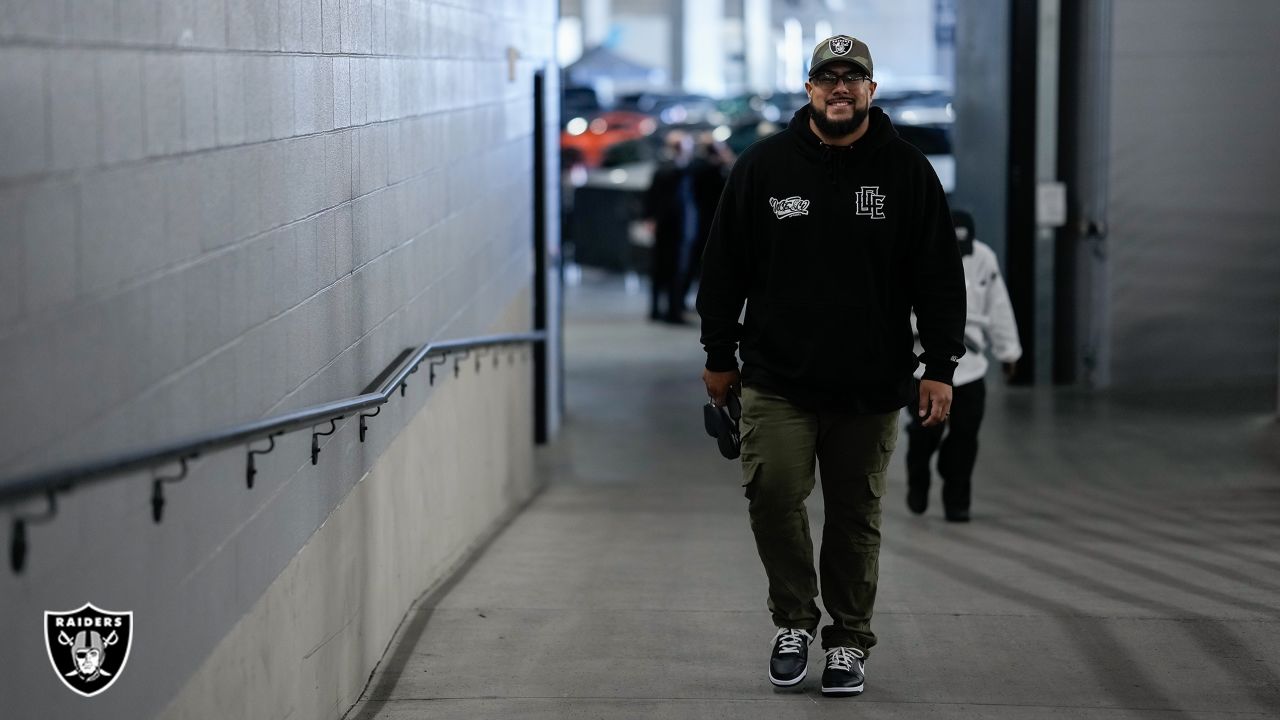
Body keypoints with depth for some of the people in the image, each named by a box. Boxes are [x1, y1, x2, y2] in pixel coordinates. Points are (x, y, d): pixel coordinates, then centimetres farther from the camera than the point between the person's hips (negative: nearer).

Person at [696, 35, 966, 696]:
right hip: (777, 379, 0)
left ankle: (848, 640, 20)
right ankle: (793, 622, 7)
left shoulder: (907, 171, 3)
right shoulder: (763, 166, 4)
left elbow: (939, 276, 3)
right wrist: (719, 356, 9)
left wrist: (940, 367, -3)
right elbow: (725, 267, 10)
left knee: (856, 517, 6)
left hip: (870, 387, 0)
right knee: (773, 495, -13)